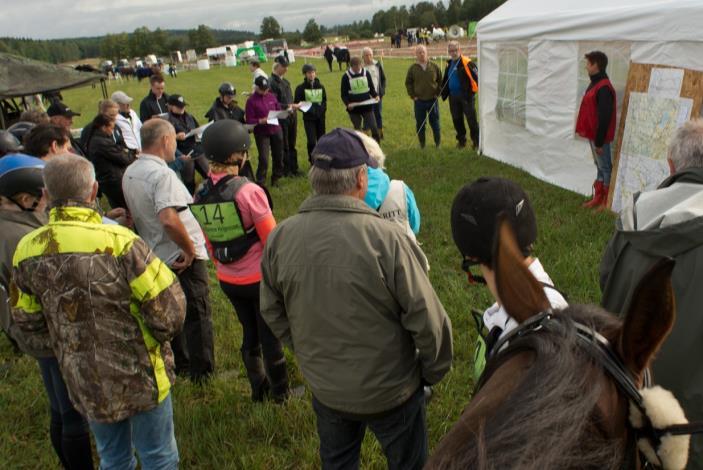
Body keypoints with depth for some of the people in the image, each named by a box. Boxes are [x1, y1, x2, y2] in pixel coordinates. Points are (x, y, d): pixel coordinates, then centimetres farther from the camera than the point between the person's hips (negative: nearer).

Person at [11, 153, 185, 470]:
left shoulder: (26, 251, -9)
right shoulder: (119, 242, -26)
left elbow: (28, 324, 3)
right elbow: (169, 312, -23)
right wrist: (157, 337, -1)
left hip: (83, 384, 5)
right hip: (139, 377, -4)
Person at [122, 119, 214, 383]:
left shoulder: (130, 173, 5)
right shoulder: (161, 174, -24)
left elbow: (134, 214, 15)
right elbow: (169, 220, -36)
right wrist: (190, 249, -23)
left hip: (155, 255, 9)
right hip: (183, 258, -8)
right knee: (197, 316, 5)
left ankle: (180, 366, 35)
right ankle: (202, 373, 16)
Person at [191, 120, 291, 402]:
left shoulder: (200, 195, -4)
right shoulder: (249, 191, -21)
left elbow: (208, 244, 6)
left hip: (227, 281, 5)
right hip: (259, 278, -5)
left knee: (250, 334, 22)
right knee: (270, 336, 12)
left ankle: (259, 389, 37)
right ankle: (280, 392, 28)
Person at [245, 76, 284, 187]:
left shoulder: (271, 97, 5)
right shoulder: (251, 101, -9)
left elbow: (279, 110, 14)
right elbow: (249, 120, -12)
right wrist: (262, 121, -26)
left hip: (275, 130, 5)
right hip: (261, 133, -5)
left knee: (278, 155, 12)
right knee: (264, 158, -8)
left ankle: (276, 177, 30)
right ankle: (260, 182, 5)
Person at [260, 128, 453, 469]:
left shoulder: (280, 238, -15)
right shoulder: (387, 239, -29)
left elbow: (272, 313, -1)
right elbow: (427, 319, -22)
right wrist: (434, 371, -2)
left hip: (324, 387, 4)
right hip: (390, 390, -3)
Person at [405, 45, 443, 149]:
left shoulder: (434, 66, 2)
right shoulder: (413, 68, 1)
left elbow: (440, 81, 10)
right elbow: (408, 83, 8)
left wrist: (437, 93, 2)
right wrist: (412, 95, 0)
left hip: (433, 100, 0)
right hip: (419, 101, 0)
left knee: (434, 122, 8)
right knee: (420, 124, 5)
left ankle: (437, 143, 20)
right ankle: (422, 144, 16)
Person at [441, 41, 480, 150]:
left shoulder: (467, 63, -12)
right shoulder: (449, 64, 12)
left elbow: (476, 77, -15)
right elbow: (445, 80, 23)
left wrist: (472, 92, -18)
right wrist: (444, 93, 17)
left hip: (466, 96, -7)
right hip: (453, 97, 7)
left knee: (471, 119, -2)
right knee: (457, 120, 12)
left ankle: (476, 141, 8)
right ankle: (461, 140, 25)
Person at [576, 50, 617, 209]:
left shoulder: (603, 88, -20)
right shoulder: (595, 83, 11)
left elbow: (604, 117, -22)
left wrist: (599, 142, -20)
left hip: (599, 136, -10)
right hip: (593, 134, 10)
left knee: (605, 168, 0)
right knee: (599, 166, 16)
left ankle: (607, 202, 8)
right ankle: (598, 198, 26)